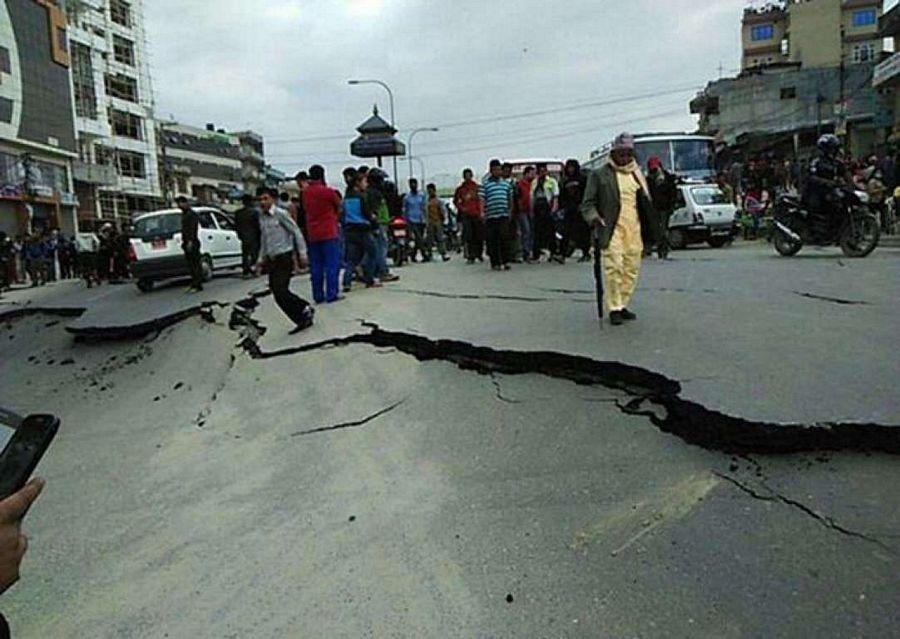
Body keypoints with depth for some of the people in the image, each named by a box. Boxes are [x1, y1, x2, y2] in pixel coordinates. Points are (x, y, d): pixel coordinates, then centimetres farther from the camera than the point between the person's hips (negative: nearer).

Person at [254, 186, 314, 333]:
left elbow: (296, 232, -8)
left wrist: (302, 253, -11)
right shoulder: (262, 217, 10)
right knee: (278, 293, 6)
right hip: (272, 259, 7)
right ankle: (305, 312, 20)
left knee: (280, 291, -13)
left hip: (285, 257, -7)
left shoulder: (280, 214, -10)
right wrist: (261, 259, 19)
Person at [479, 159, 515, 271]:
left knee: (505, 238, -1)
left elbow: (510, 198, 22)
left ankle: (505, 261, 6)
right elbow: (482, 199, -2)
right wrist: (483, 212, -13)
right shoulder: (485, 183, 4)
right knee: (492, 240, 0)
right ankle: (495, 263, 8)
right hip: (490, 216, -2)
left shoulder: (506, 183, 16)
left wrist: (510, 211, 14)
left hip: (504, 215, 3)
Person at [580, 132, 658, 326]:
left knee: (632, 268, 6)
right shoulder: (599, 174, 3)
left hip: (634, 228, 5)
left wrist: (650, 229, 16)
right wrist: (594, 217, -17)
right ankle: (614, 308, -5)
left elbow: (646, 203, 24)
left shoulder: (637, 174, 19)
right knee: (614, 267, -12)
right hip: (612, 228, -5)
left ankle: (622, 305, 17)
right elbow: (588, 202, 3)